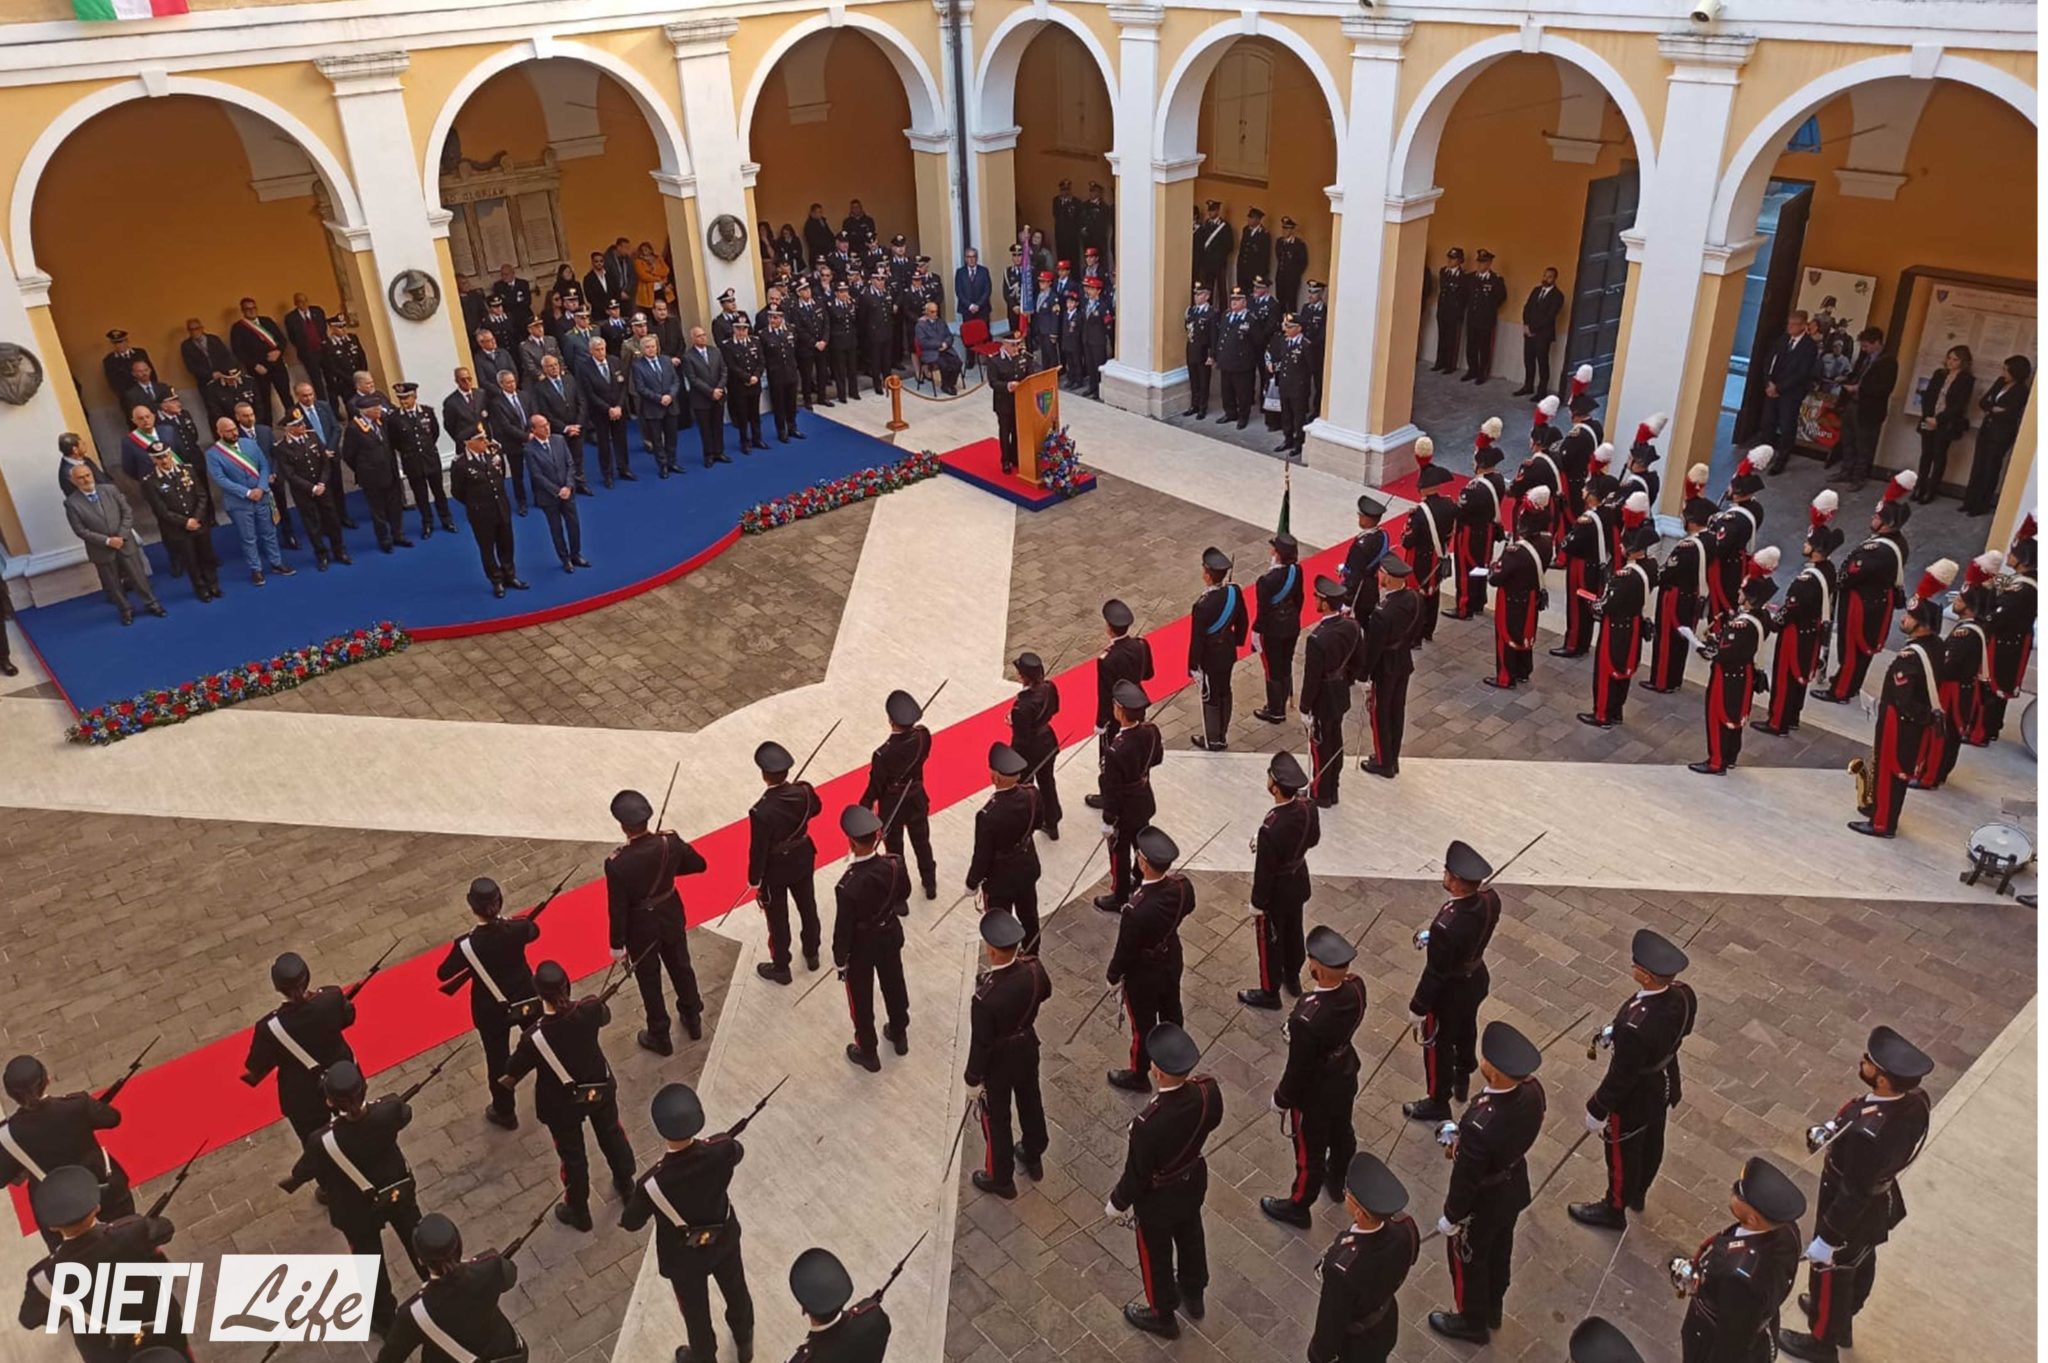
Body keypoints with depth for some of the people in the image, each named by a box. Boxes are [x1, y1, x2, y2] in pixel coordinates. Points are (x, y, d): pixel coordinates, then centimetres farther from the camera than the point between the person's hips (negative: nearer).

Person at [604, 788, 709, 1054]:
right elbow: (699, 864, -4)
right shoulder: (670, 842, -22)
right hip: (672, 917, 4)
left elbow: (617, 909, -21)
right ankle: (693, 1020, 48)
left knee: (649, 982, 19)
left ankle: (660, 1037, 38)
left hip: (642, 928, -4)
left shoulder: (617, 864, -32)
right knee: (681, 967, 27)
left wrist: (617, 945, -6)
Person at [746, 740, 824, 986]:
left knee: (778, 919, 17)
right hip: (803, 861, 5)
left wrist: (754, 879, -9)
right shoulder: (803, 792, -20)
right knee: (808, 907, 26)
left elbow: (758, 850, -24)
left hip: (775, 871, -5)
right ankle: (812, 953, 48)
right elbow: (816, 809, 4)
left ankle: (781, 968, 37)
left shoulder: (761, 811, -35)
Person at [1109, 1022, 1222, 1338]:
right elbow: (1213, 1121, -3)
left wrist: (1116, 1202, -6)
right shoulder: (1208, 1090, -28)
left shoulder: (1148, 1123, -42)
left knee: (1155, 1253, 23)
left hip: (1158, 1198, -5)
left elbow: (1137, 1174, -25)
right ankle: (1193, 1296, 57)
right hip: (1194, 1180, 5)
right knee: (1190, 1236, 31)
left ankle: (1162, 1316, 48)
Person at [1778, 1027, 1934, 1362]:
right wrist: (1833, 1133, -4)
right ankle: (1841, 1323, 59)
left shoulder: (1868, 1133, -44)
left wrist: (1827, 1240, -17)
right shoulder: (1916, 1100, -21)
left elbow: (1854, 1194, -30)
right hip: (1883, 1204, 7)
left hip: (1852, 1213, -7)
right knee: (1860, 1266, 32)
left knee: (1830, 1274, 21)